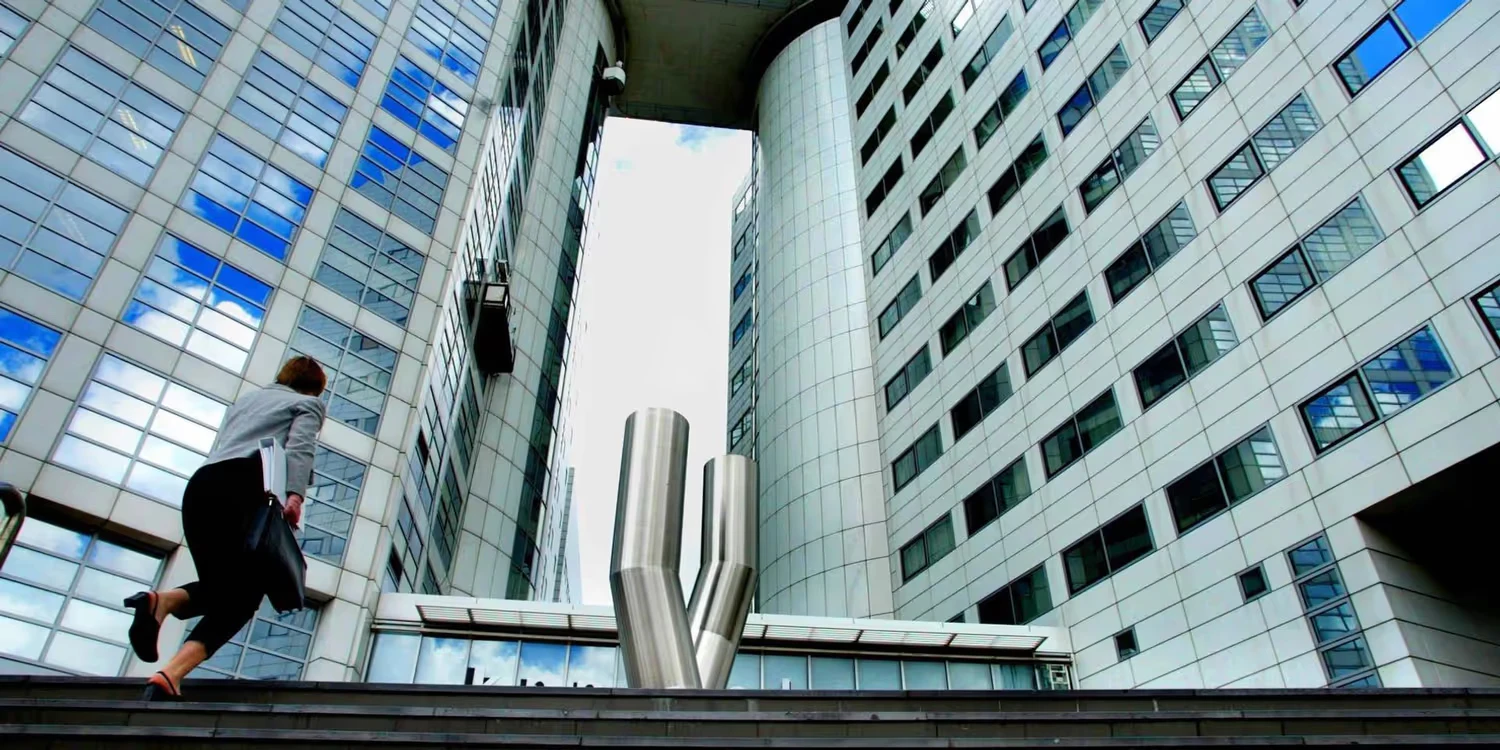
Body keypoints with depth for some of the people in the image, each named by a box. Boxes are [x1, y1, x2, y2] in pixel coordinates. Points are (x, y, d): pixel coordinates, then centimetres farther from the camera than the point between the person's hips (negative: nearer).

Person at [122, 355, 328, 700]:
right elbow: (299, 448, -4)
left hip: (200, 485, 6)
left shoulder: (247, 397, 35)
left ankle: (161, 601, -17)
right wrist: (294, 496, -18)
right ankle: (169, 676, -25)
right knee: (242, 597, -3)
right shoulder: (308, 403, 17)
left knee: (218, 590, 16)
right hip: (244, 486, -6)